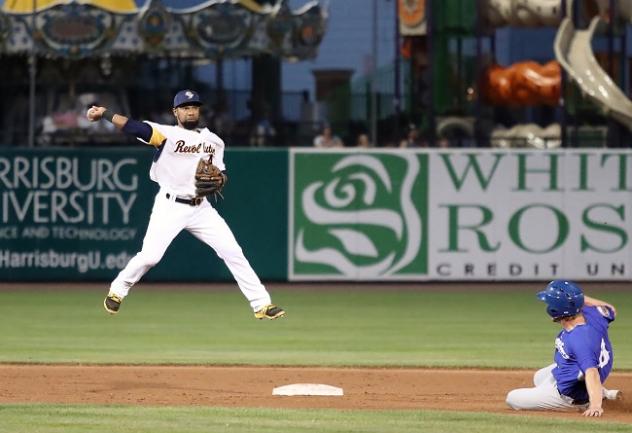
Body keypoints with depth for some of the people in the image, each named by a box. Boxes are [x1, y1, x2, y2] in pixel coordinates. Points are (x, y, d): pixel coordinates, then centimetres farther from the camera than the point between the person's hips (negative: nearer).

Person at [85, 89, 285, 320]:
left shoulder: (214, 141, 12)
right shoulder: (167, 134, -4)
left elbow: (221, 172, 17)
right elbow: (134, 127, -15)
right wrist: (104, 113, -28)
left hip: (201, 208, 4)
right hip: (170, 206, -4)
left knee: (233, 252, -2)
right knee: (150, 256, -13)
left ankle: (261, 304, 3)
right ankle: (117, 291, 14)